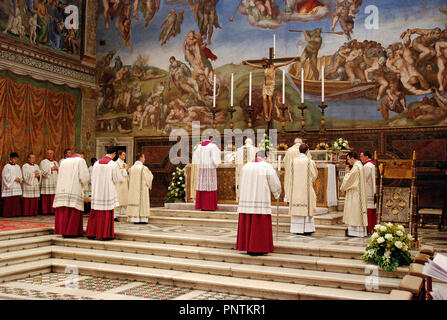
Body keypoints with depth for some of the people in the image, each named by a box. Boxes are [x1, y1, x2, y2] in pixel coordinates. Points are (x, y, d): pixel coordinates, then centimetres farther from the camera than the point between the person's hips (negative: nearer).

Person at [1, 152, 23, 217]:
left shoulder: (18, 167, 15)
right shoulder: (7, 167, -3)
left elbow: (21, 176, 16)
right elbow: (6, 177, -8)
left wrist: (19, 179, -5)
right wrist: (14, 179, -11)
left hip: (17, 187, 5)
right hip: (9, 187, -5)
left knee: (17, 201, 2)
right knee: (9, 201, -7)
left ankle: (16, 213, 5)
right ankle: (8, 214, -3)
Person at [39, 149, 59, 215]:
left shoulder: (56, 162, 21)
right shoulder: (43, 162, 5)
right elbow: (43, 172, -7)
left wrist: (57, 169, -1)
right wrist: (52, 168, -5)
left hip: (55, 183, 4)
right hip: (46, 184, -4)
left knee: (54, 199, -4)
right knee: (46, 199, -9)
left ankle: (53, 211, -1)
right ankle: (46, 211, -5)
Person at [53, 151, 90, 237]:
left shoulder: (64, 161, 17)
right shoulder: (81, 161, 1)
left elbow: (60, 176, 20)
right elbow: (85, 176, -8)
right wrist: (82, 185, 12)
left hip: (62, 190, 6)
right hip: (74, 190, -6)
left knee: (63, 212, 8)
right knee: (73, 211, -2)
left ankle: (63, 231, 13)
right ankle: (70, 232, -2)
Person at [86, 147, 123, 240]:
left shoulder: (96, 163, 4)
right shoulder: (114, 164, -10)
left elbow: (93, 178, 8)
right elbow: (117, 179, -7)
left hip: (96, 191, 5)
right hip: (108, 192, -5)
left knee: (96, 213, 12)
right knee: (107, 214, 2)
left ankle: (92, 233, 17)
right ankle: (104, 234, 4)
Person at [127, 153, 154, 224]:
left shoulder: (132, 168, 5)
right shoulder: (144, 168, -13)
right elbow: (150, 176, -3)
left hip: (133, 189, 6)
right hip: (142, 188, -6)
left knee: (134, 201, 8)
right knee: (142, 202, -2)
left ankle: (134, 218, 7)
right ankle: (142, 219, -3)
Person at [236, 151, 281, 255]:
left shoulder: (246, 166, 9)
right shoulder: (267, 167, -6)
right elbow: (275, 184, -1)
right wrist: (277, 193, 20)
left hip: (246, 199, 5)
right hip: (261, 200, -5)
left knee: (247, 224, 9)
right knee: (260, 225, 1)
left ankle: (248, 247, 16)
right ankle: (258, 248, 4)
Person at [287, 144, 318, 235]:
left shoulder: (294, 161, -1)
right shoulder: (309, 162, -8)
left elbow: (291, 176, 4)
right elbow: (314, 175, 0)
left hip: (295, 189, 3)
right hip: (306, 188, -3)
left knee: (296, 208, 7)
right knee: (307, 208, 4)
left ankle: (297, 229, 9)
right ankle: (307, 228, 3)